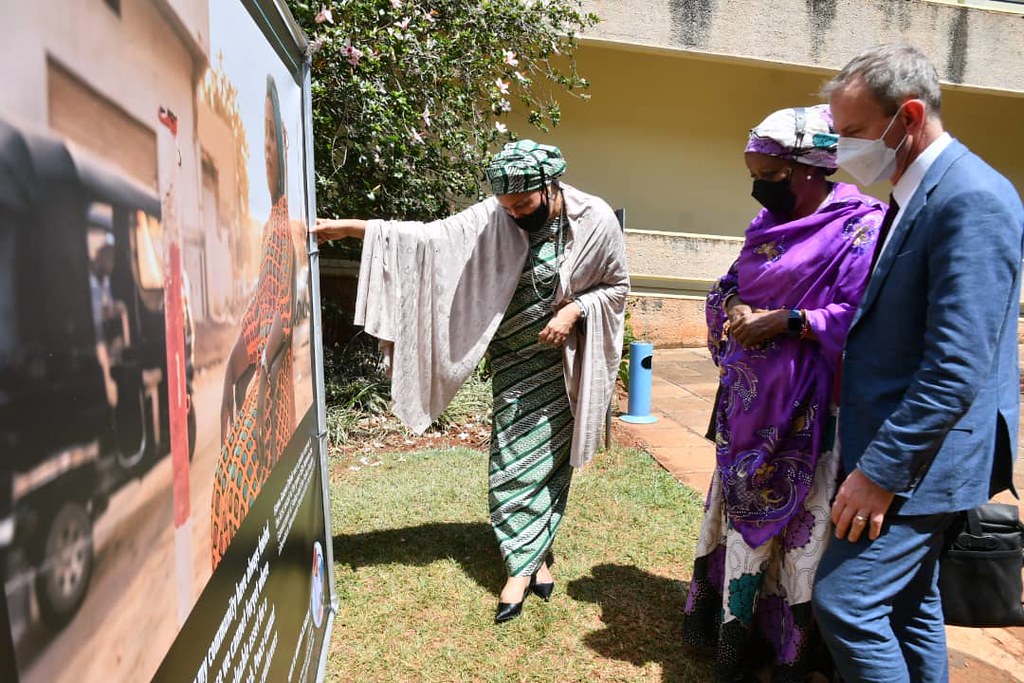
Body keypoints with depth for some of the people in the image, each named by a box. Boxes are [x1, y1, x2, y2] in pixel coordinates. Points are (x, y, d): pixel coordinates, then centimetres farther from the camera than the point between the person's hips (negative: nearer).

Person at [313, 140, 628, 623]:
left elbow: (617, 285, -2)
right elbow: (429, 237, -15)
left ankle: (530, 558, 23)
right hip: (515, 359, 1)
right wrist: (347, 228, -22)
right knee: (513, 461, 0)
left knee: (550, 458, 7)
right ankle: (531, 560, 14)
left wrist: (573, 310, -19)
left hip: (564, 360, 0)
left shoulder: (595, 220, -13)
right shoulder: (493, 218, -12)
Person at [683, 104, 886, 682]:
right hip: (751, 402, 7)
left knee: (798, 520, 3)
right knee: (742, 509, 16)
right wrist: (734, 307, -5)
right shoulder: (769, 222, 11)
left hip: (807, 412, -7)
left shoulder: (862, 227, -11)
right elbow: (728, 284, 16)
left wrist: (785, 320, -19)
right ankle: (737, 634, 36)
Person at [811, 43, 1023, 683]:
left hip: (919, 456, -9)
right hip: (908, 449, 9)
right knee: (909, 606, 20)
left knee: (846, 603, -4)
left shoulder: (971, 198, -19)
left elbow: (957, 370, -24)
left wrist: (880, 469, -21)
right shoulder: (919, 192, 11)